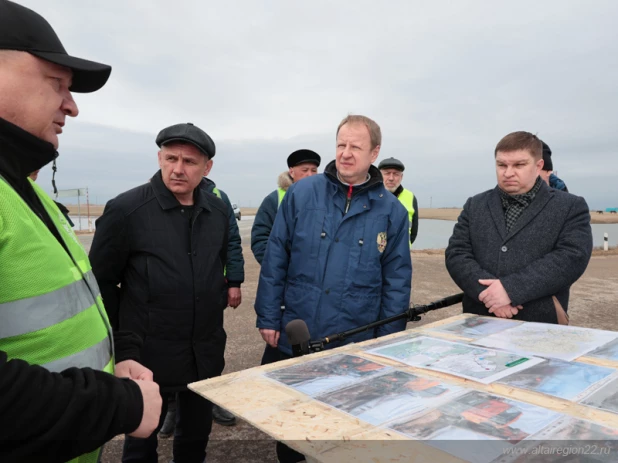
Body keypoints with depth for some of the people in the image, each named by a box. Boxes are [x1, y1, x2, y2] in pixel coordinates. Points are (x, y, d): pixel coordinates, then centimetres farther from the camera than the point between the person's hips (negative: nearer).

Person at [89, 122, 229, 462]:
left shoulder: (218, 211, 2)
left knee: (197, 434, 21)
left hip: (206, 351, 5)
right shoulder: (125, 209, -14)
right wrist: (125, 335, -1)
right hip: (148, 352, -4)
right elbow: (100, 280, -7)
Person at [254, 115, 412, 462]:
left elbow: (397, 280, 0)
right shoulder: (301, 194, -4)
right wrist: (268, 318, -4)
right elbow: (275, 261, -2)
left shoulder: (391, 209, -2)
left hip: (357, 346, 0)